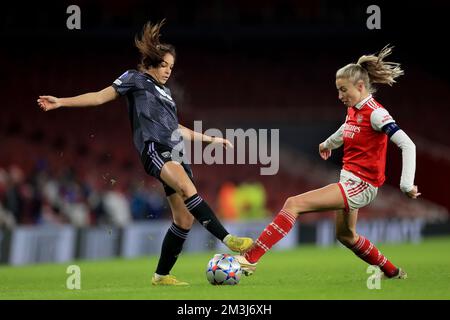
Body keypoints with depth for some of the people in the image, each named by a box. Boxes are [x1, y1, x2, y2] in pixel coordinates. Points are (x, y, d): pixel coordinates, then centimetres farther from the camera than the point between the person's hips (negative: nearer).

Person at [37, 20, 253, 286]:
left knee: (186, 218, -1)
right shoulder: (135, 79, 10)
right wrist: (61, 102, -6)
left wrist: (210, 139, 40)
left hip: (175, 154, 8)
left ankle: (162, 275, 7)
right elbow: (101, 96, 4)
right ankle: (228, 238, -45)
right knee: (188, 190, -32)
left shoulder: (165, 93, 30)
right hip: (155, 149, -8)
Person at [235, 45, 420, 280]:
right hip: (349, 181, 10)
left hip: (361, 185, -10)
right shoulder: (353, 109, 6)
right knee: (346, 235, 27)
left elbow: (407, 145, -24)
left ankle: (250, 259, -21)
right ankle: (392, 272, 45)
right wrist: (329, 143, 49)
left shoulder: (375, 113, -18)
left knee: (294, 204, -19)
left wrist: (406, 185, -28)